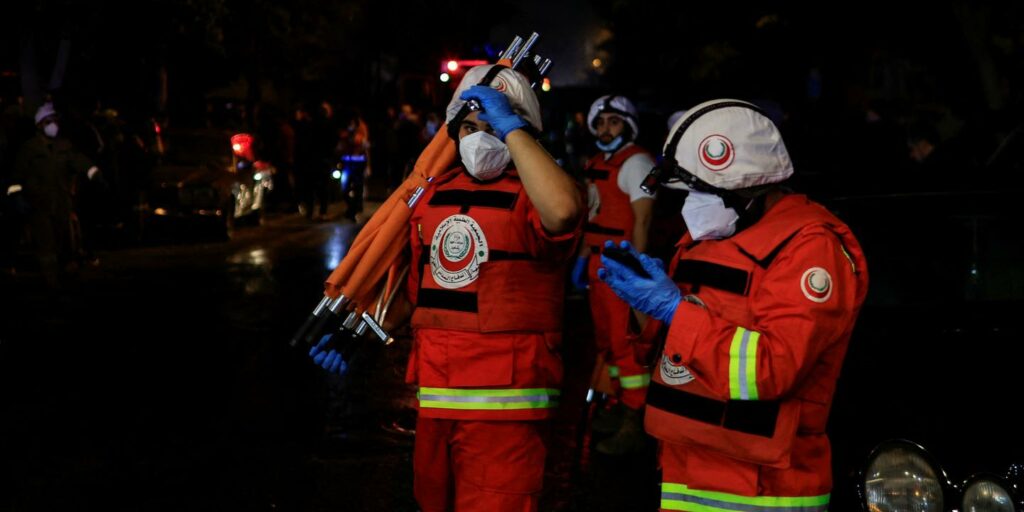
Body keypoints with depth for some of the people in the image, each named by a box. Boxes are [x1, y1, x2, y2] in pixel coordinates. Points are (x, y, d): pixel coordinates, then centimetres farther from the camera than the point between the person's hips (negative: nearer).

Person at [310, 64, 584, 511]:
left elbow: (564, 210, -36)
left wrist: (511, 128, -25)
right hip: (434, 401, 7)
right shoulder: (434, 195, 13)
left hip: (503, 406, -7)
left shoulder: (533, 197, -9)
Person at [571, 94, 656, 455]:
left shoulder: (636, 162, -11)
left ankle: (635, 423, -5)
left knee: (626, 341, -8)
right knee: (607, 339, 17)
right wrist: (583, 258, 18)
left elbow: (643, 220, -17)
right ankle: (622, 404, 30)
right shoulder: (597, 164, 15)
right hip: (598, 264, 9)